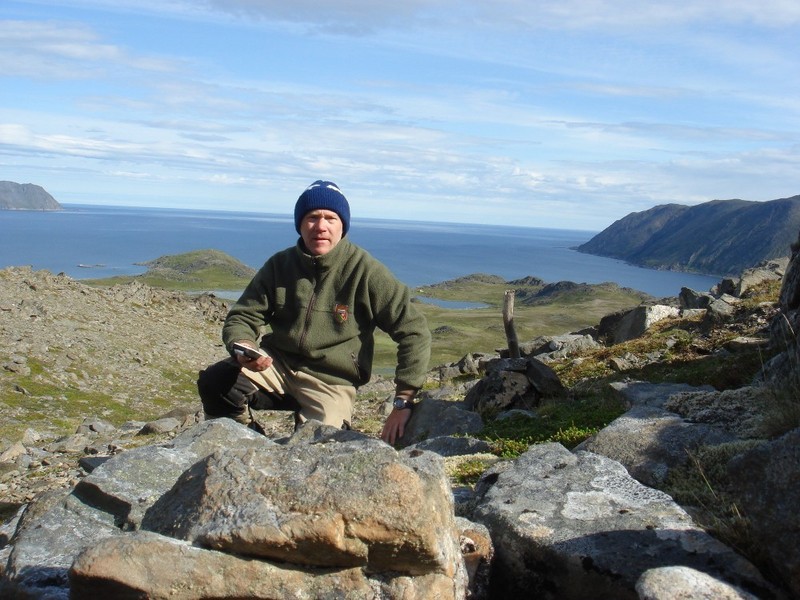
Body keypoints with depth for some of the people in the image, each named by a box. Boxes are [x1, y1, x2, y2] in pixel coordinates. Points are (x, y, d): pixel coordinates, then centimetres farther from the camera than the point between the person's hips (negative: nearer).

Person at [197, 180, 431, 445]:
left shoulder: (365, 271, -11)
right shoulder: (279, 265, 2)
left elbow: (414, 331, -11)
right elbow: (242, 317, 4)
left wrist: (403, 402, -16)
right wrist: (243, 347, -21)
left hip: (330, 382, -3)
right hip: (278, 364, 4)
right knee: (214, 382, -21)